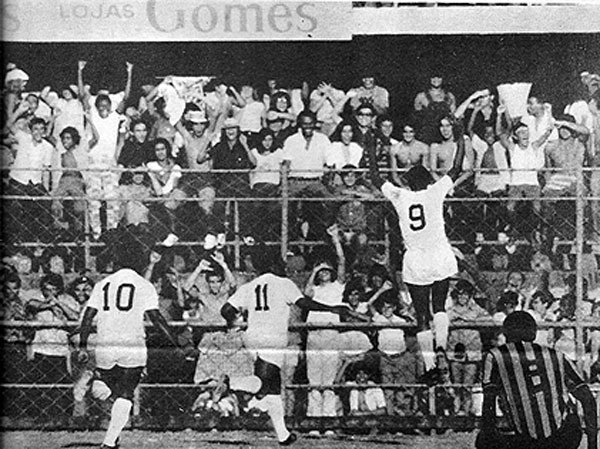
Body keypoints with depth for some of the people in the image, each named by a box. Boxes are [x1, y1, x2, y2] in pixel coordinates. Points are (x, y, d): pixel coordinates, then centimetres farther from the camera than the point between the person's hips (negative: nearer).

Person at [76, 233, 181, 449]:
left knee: (106, 390, 26)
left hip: (105, 347, 3)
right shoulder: (144, 286, -1)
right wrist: (177, 342, -3)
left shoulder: (103, 284, 9)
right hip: (132, 348, -3)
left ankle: (101, 382, -4)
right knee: (125, 395, 2)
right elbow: (156, 318, -7)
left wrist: (83, 346, 11)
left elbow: (88, 317, 6)